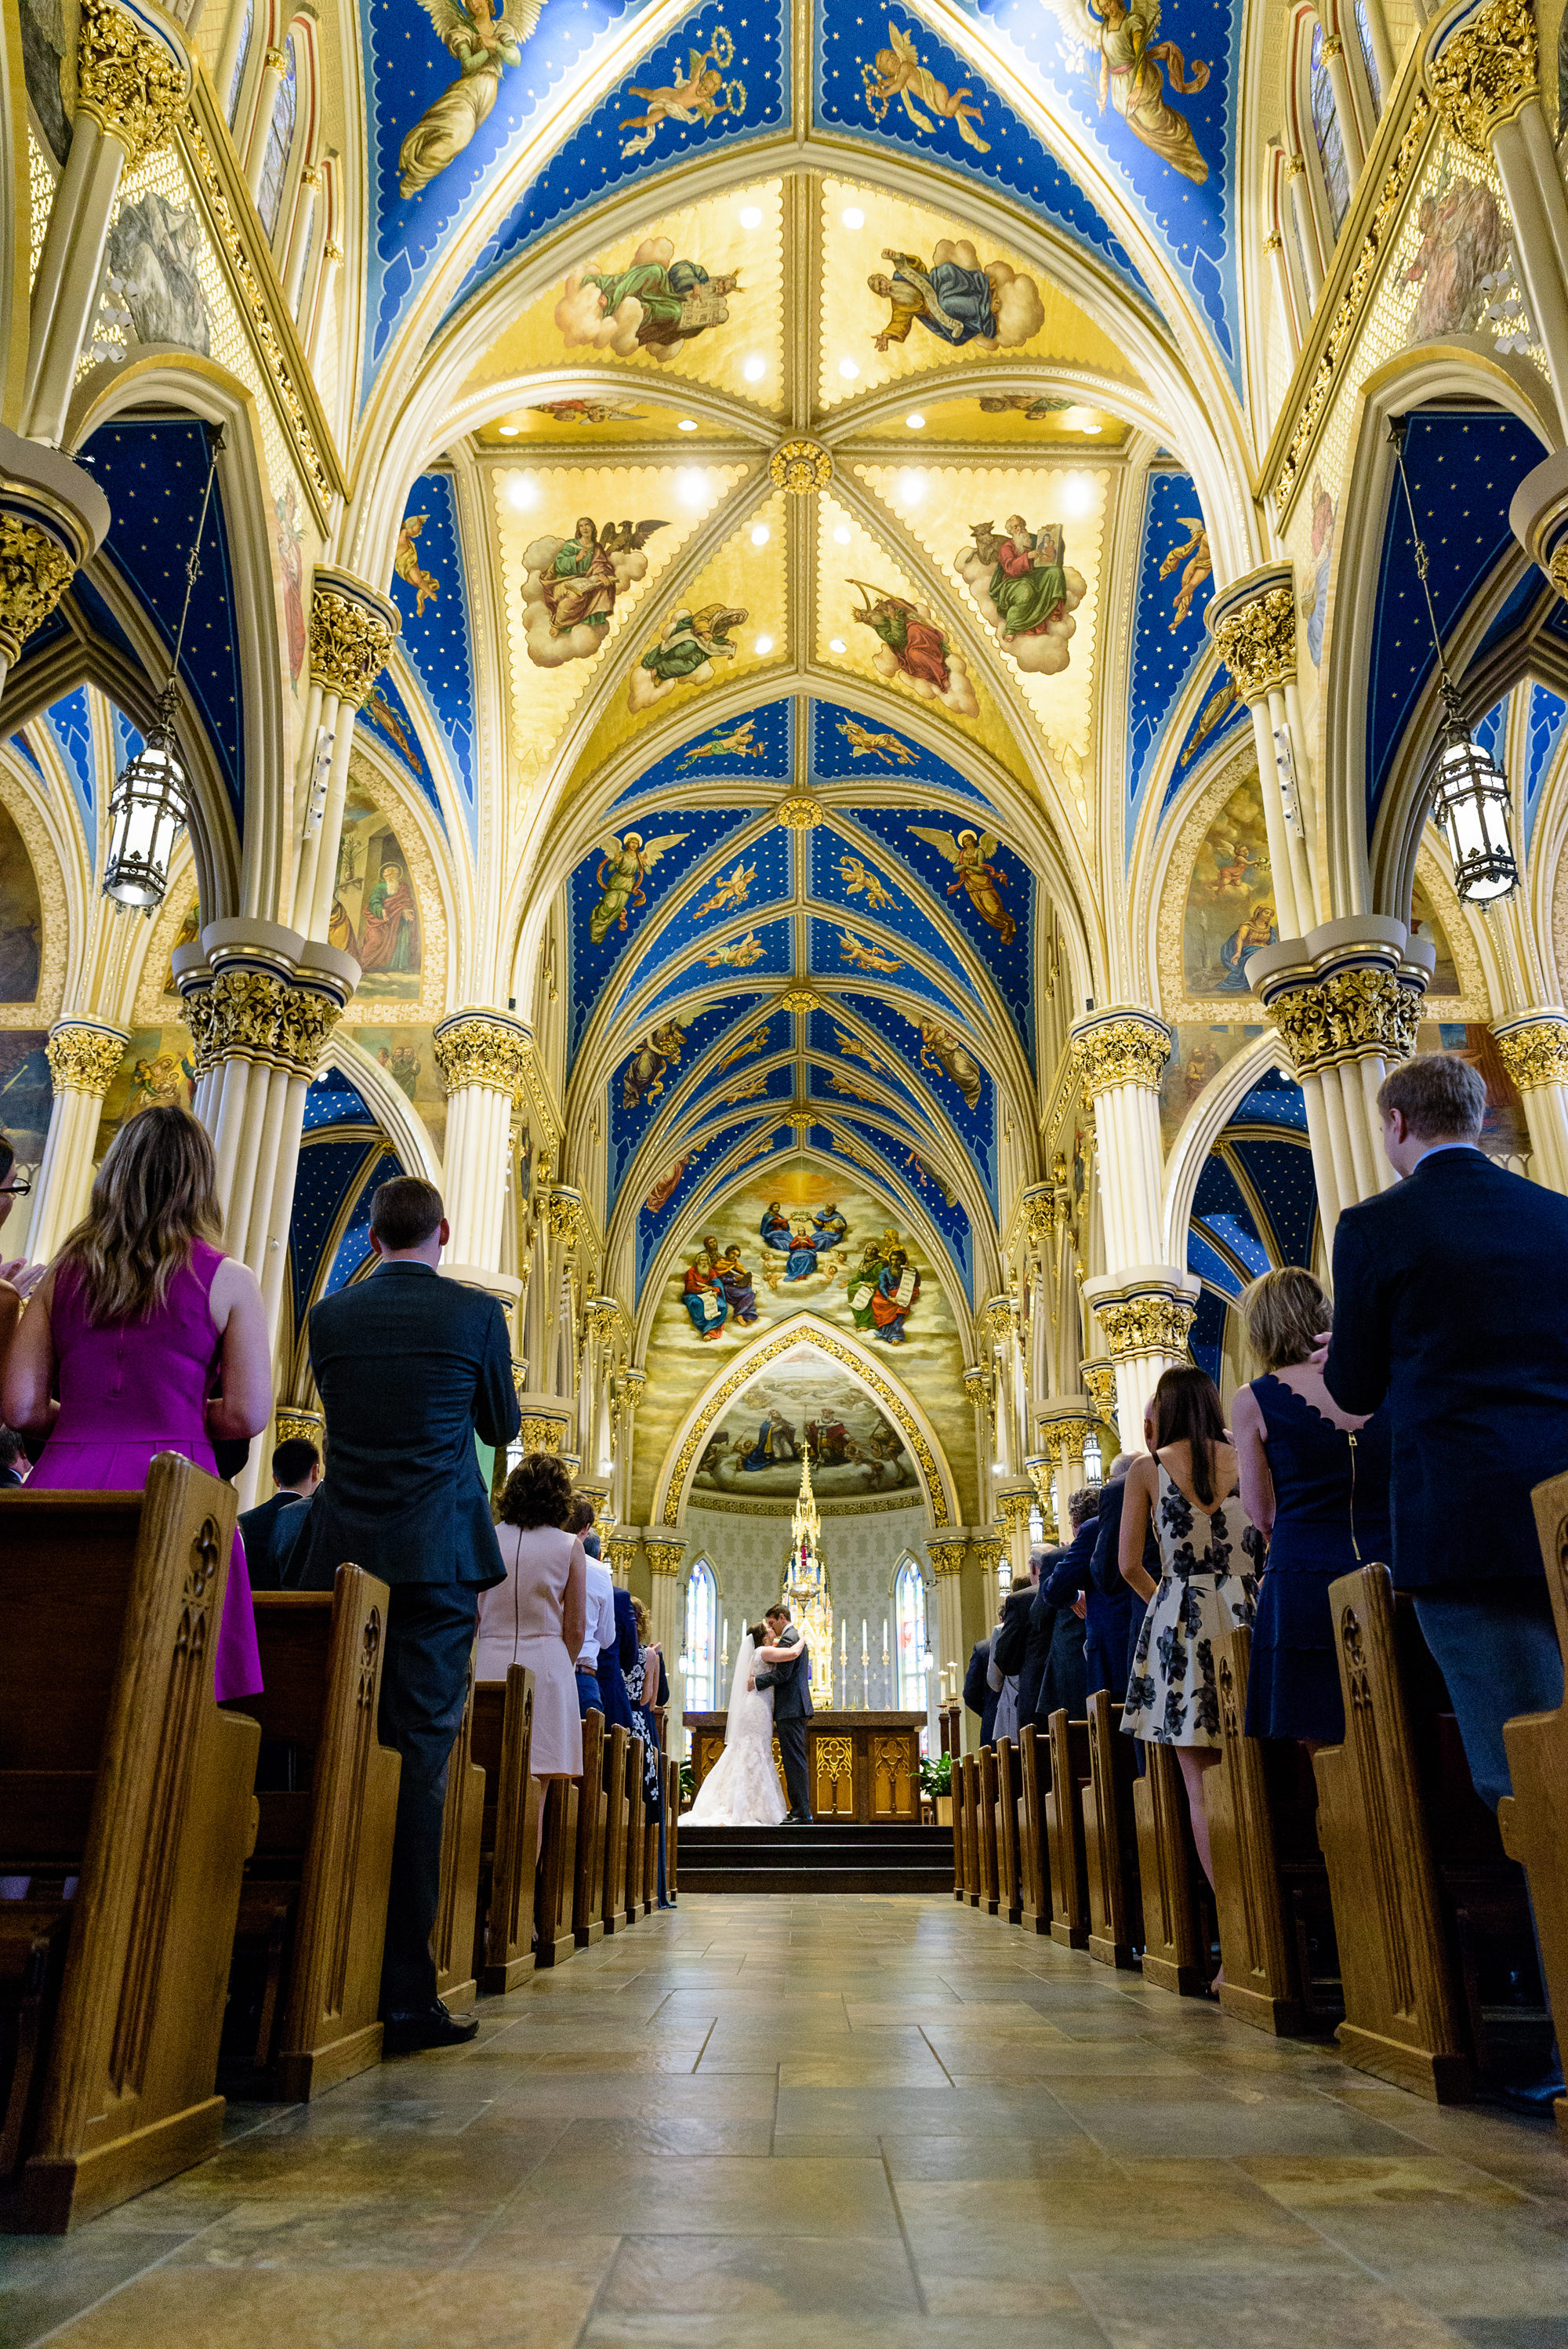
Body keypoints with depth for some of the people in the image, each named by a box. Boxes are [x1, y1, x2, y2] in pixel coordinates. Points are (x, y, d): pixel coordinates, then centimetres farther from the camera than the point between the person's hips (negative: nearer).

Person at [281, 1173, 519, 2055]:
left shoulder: (330, 1316, 6)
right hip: (435, 1559, -3)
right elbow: (502, 1426, 10)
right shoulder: (476, 1313, -2)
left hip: (340, 1557, 3)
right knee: (418, 1760, -2)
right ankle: (404, 1994, 0)